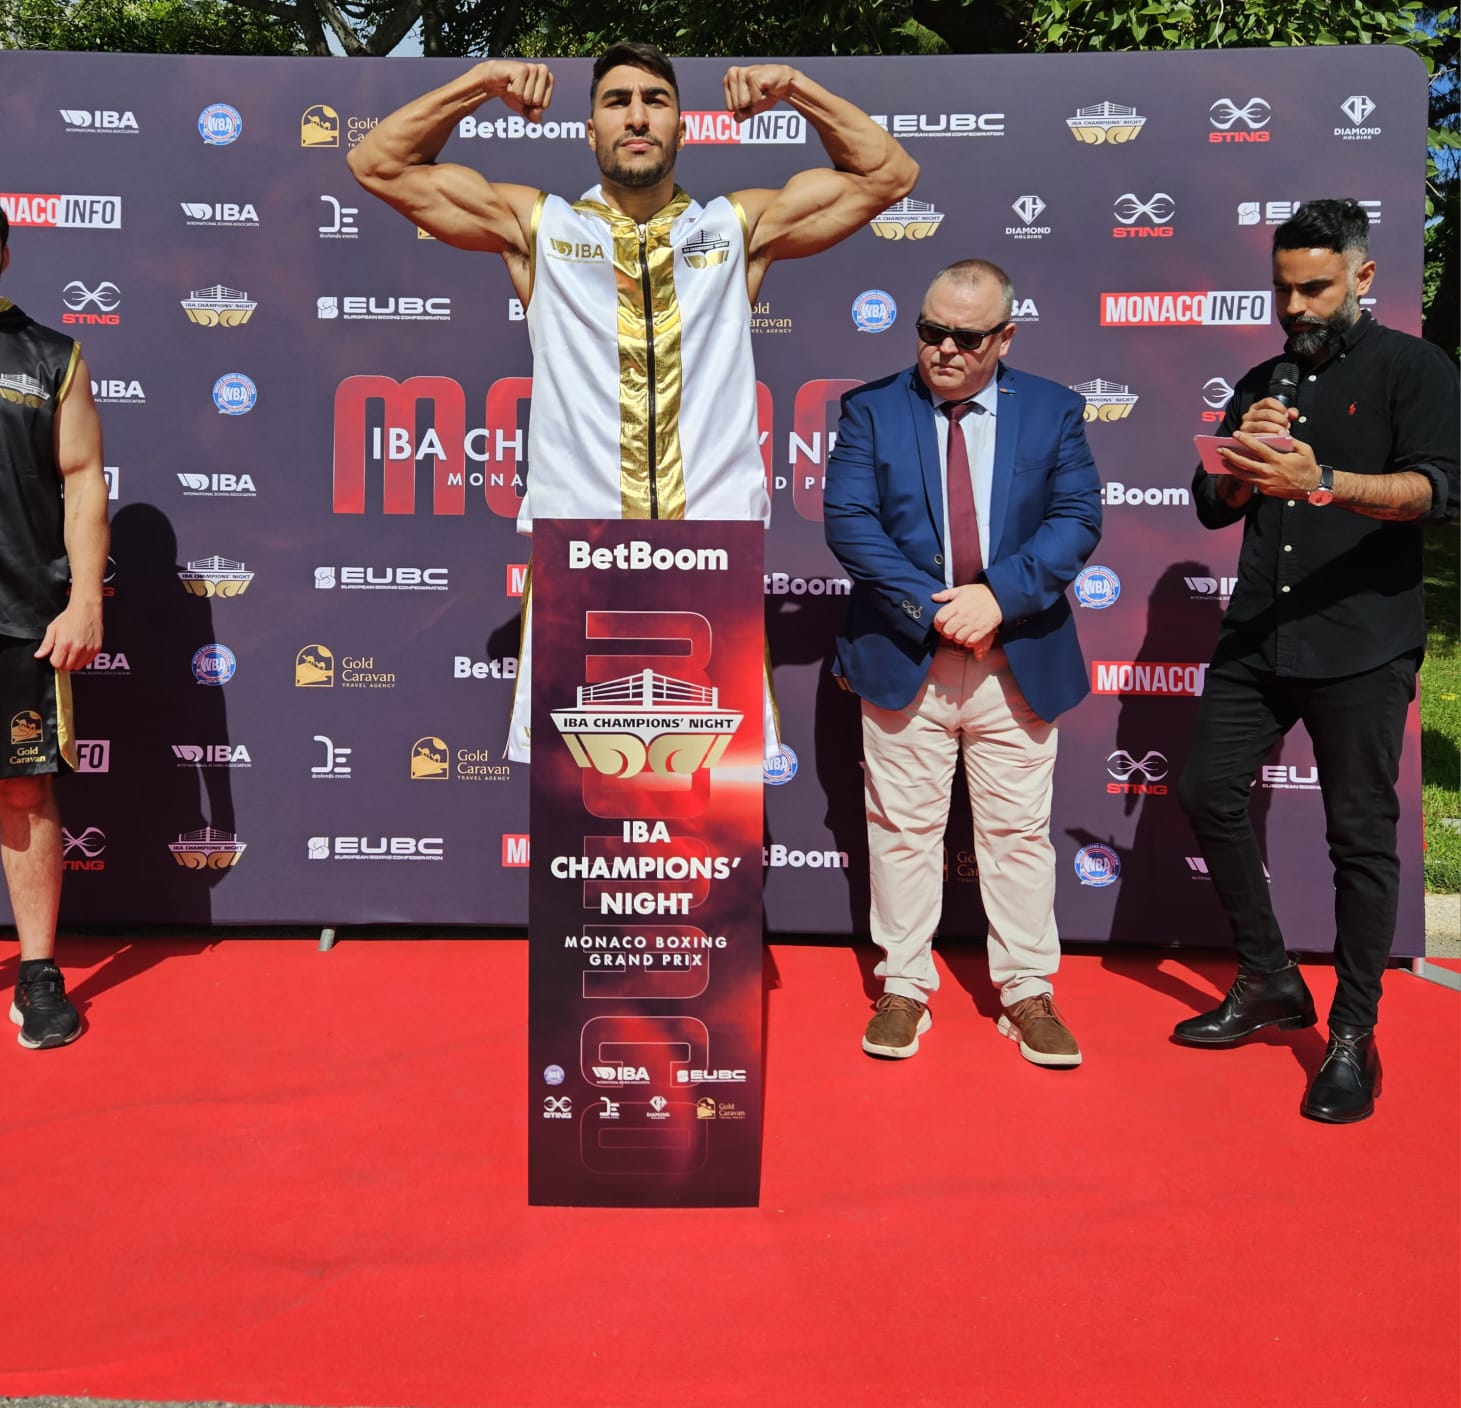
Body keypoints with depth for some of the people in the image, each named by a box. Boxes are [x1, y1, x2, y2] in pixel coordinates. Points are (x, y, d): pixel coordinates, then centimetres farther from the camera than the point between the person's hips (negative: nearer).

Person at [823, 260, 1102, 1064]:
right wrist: (930, 606, -16)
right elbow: (848, 520, -7)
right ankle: (904, 989, 19)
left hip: (1018, 662, 1)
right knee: (903, 829, 7)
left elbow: (1077, 519, -3)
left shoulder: (1051, 411, 6)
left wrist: (998, 594, -18)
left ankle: (1028, 993, 20)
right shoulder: (871, 410, 3)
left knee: (1018, 831, 7)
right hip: (902, 661, 0)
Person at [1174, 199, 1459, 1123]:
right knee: (1210, 791, 4)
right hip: (1256, 634, 6)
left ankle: (1354, 1034, 11)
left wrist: (1319, 481, -31)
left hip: (1362, 641, -5)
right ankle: (1270, 982, 21)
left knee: (1361, 832, -1)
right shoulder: (1263, 382, 18)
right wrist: (1244, 460, -5)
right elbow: (1214, 508, 17)